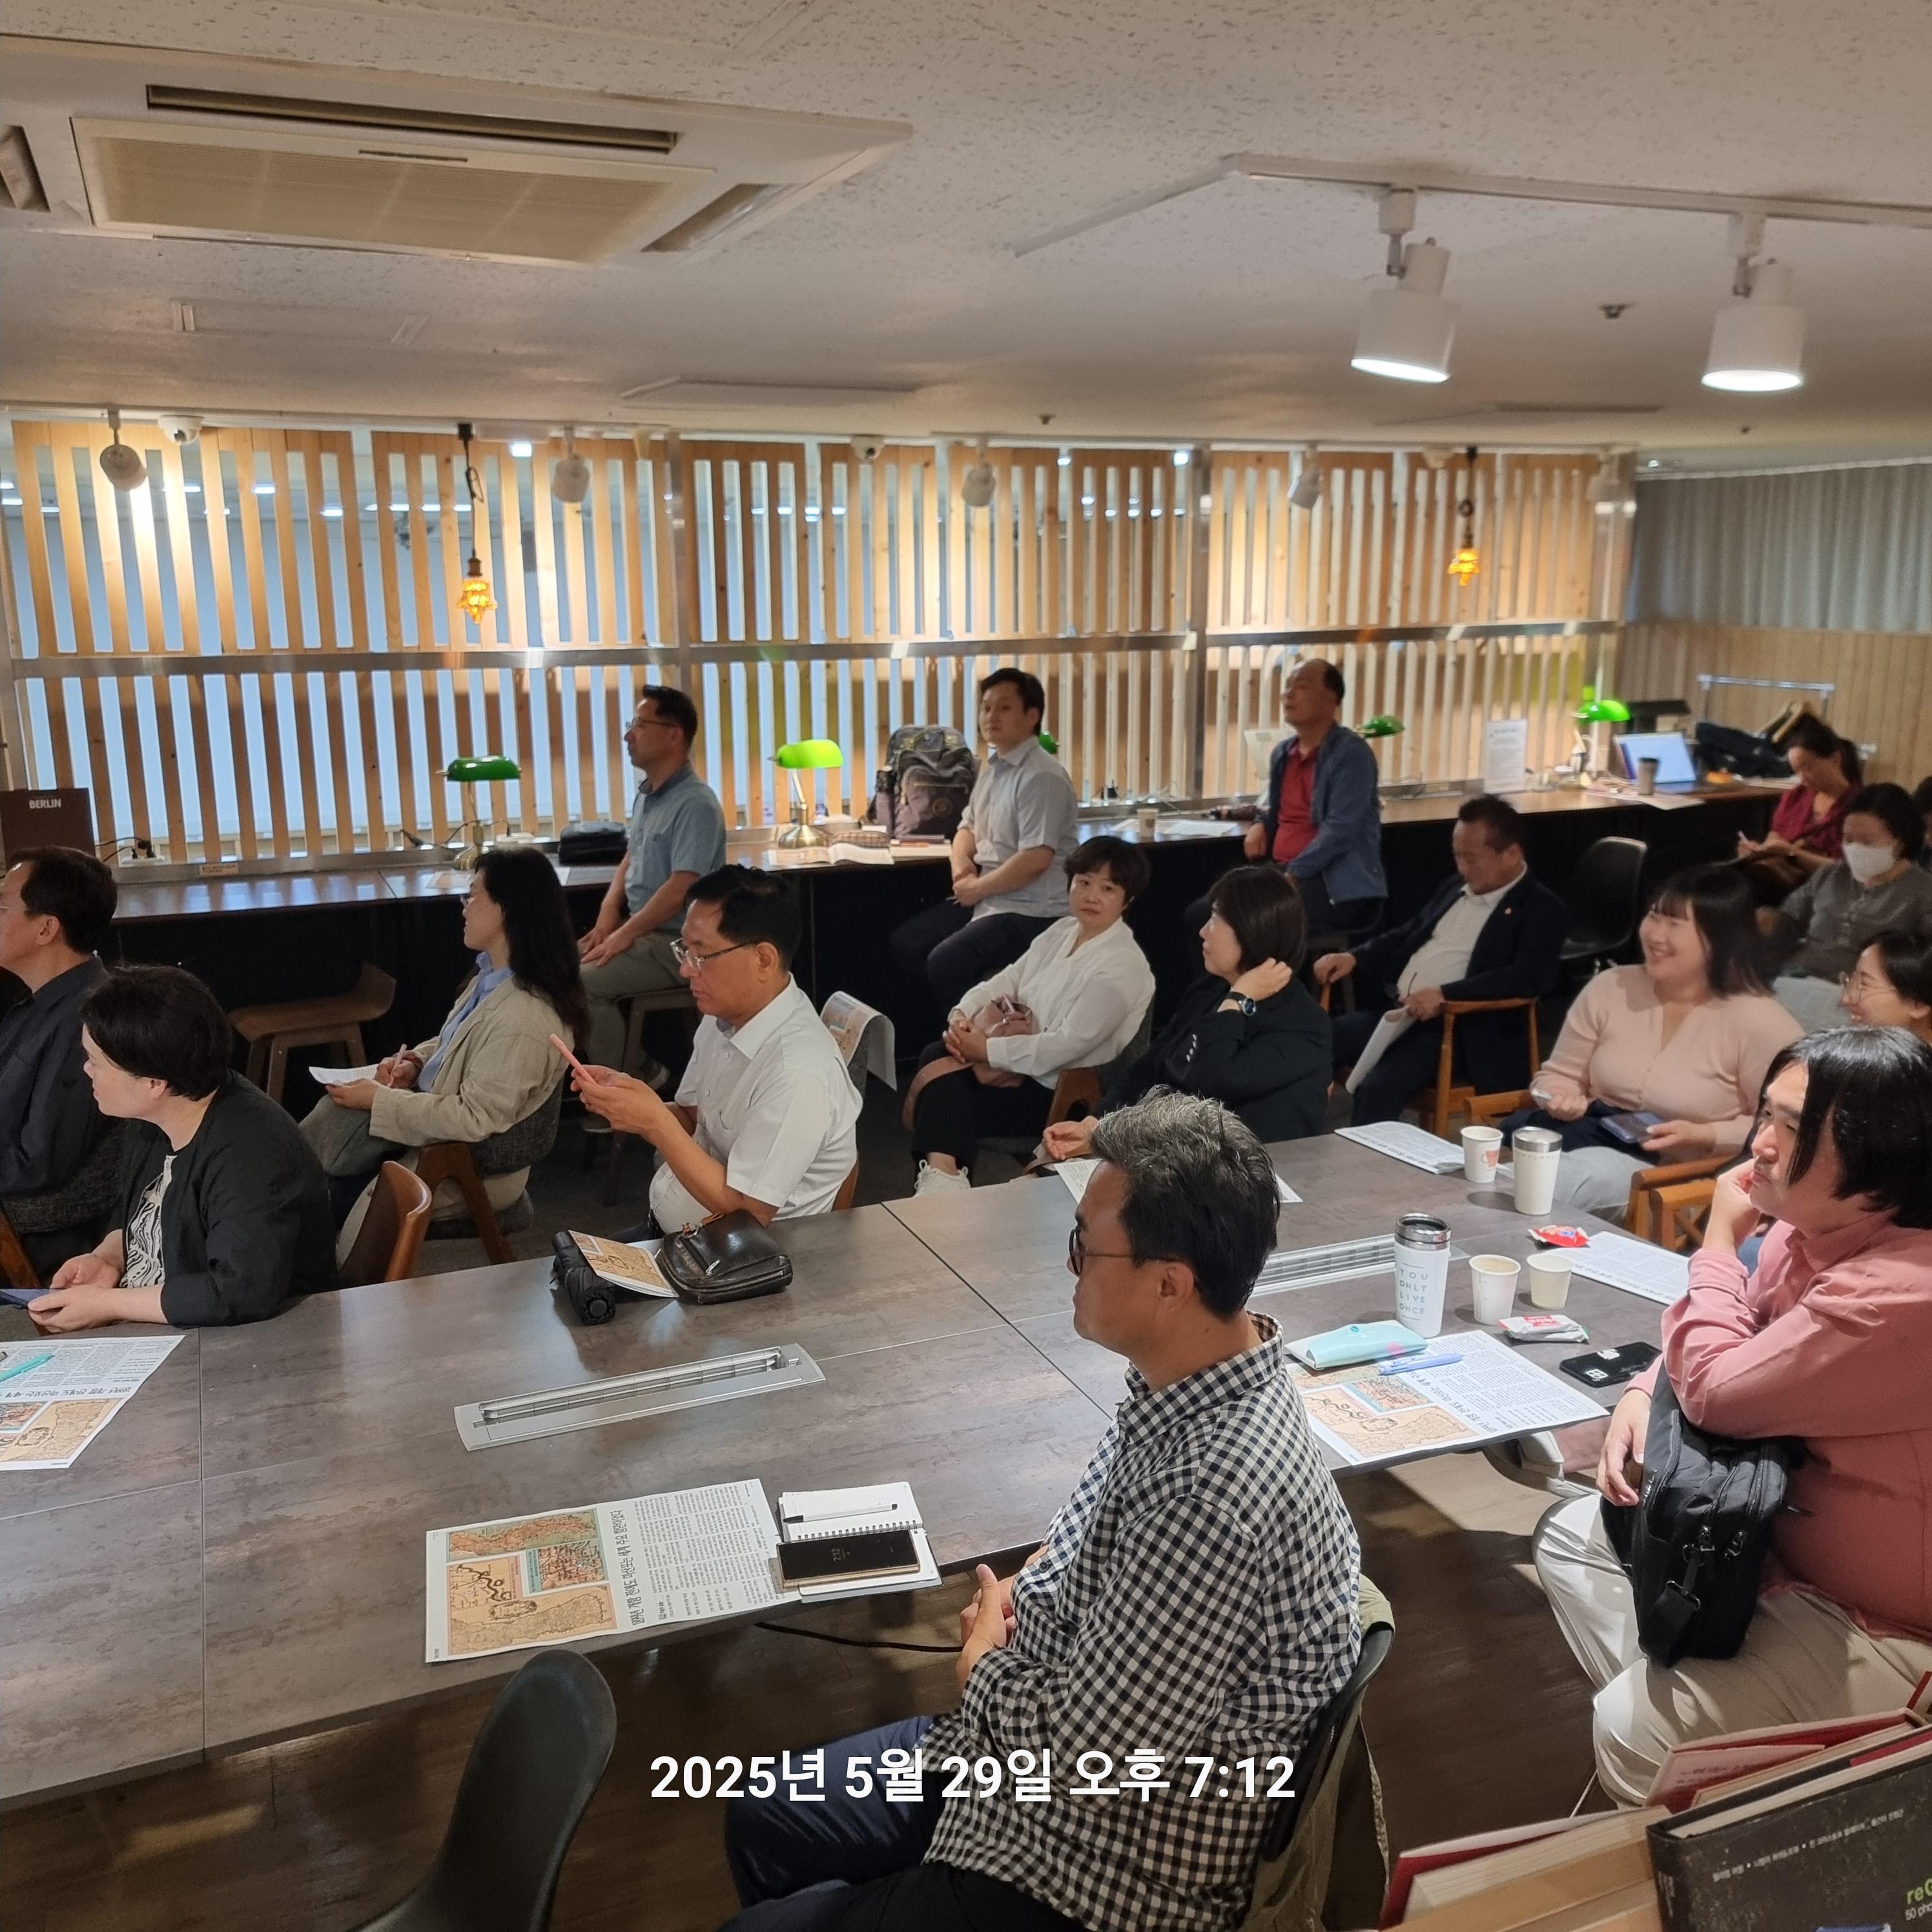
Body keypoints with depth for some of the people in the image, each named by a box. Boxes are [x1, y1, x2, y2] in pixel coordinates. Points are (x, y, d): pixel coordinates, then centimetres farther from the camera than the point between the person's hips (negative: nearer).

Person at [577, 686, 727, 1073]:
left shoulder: (695, 804, -19)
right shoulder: (645, 795, 11)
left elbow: (680, 889, -24)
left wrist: (625, 934, -18)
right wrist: (609, 910, 4)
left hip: (675, 943, -10)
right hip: (640, 929, 10)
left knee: (580, 983, -22)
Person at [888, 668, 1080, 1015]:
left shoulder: (1042, 777, -17)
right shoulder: (992, 767, 13)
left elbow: (1035, 860, -24)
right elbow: (969, 827, 24)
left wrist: (977, 887, -13)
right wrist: (961, 864, 1)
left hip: (1030, 912, -9)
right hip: (984, 898, 10)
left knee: (945, 962, -25)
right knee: (903, 945, 1)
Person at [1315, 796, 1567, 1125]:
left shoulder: (1542, 909, -4)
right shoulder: (1453, 889, 19)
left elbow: (1530, 978, -18)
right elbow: (1406, 935, 29)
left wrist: (1445, 995, -27)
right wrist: (1354, 957, 9)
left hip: (1454, 1029, -7)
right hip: (1392, 1012, 7)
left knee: (1378, 1087, -32)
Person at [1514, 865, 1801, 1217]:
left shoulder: (1758, 1021, -7)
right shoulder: (1610, 988, 7)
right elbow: (1560, 1075, 15)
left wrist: (1704, 1136, -18)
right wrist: (1564, 1100, -9)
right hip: (1592, 1139, 4)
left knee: (1593, 1172, -36)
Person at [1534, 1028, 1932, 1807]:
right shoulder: (1811, 1226, -3)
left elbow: (1720, 1391, -29)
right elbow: (1724, 1343, 14)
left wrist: (1720, 1239, -16)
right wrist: (1643, 1395, -6)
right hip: (1784, 1538, 10)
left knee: (1637, 1730, -19)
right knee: (1573, 1535, 14)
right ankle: (1672, 1707, 10)